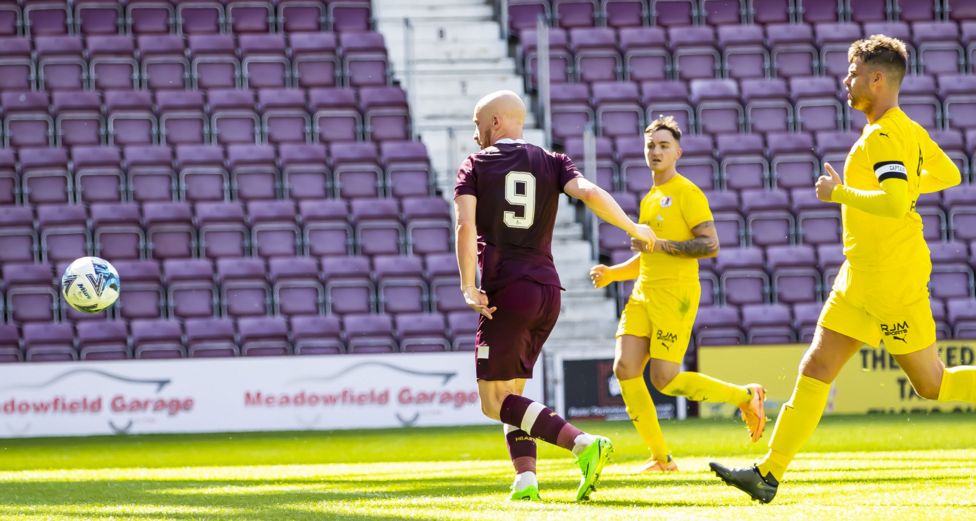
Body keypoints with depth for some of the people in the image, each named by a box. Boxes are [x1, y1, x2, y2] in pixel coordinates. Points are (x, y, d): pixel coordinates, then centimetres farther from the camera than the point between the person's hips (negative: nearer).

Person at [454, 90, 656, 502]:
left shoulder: (474, 167, 4)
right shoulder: (552, 163, 12)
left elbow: (466, 227, -11)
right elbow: (591, 194, -7)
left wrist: (468, 288, -11)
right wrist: (634, 229, 6)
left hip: (507, 293, -5)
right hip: (548, 291, 5)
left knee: (495, 402, -4)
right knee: (510, 392, 17)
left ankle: (583, 444, -21)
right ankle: (525, 480, 0)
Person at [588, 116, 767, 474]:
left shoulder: (687, 193, -5)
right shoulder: (649, 199, 21)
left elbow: (711, 245, -14)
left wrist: (660, 245, -18)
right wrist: (611, 274, 15)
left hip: (675, 296, -8)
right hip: (643, 295, 8)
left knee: (665, 379, -14)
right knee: (625, 368, -7)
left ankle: (746, 396, 6)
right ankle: (660, 458, 0)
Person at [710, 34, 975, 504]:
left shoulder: (886, 137, -18)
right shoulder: (908, 130, 11)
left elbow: (895, 203, -32)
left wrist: (841, 192, -20)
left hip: (893, 281, -10)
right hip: (860, 280, 10)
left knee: (933, 386, -1)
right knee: (814, 369, 5)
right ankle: (769, 473, 4)